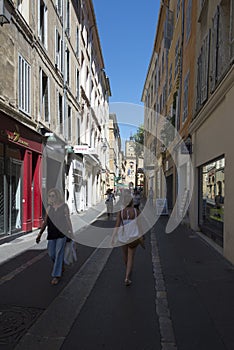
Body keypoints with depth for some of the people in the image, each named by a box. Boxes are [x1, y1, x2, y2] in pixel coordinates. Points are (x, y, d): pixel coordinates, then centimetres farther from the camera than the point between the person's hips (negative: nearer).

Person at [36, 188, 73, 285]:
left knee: (59, 253, -3)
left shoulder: (64, 206, -3)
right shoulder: (49, 208, 6)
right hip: (51, 234, 4)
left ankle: (57, 275, 7)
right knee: (51, 253, 9)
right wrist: (40, 234, 5)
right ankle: (60, 265, 38)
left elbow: (68, 220, 0)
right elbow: (45, 222, 9)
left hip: (62, 233, -4)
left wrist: (71, 232, -1)